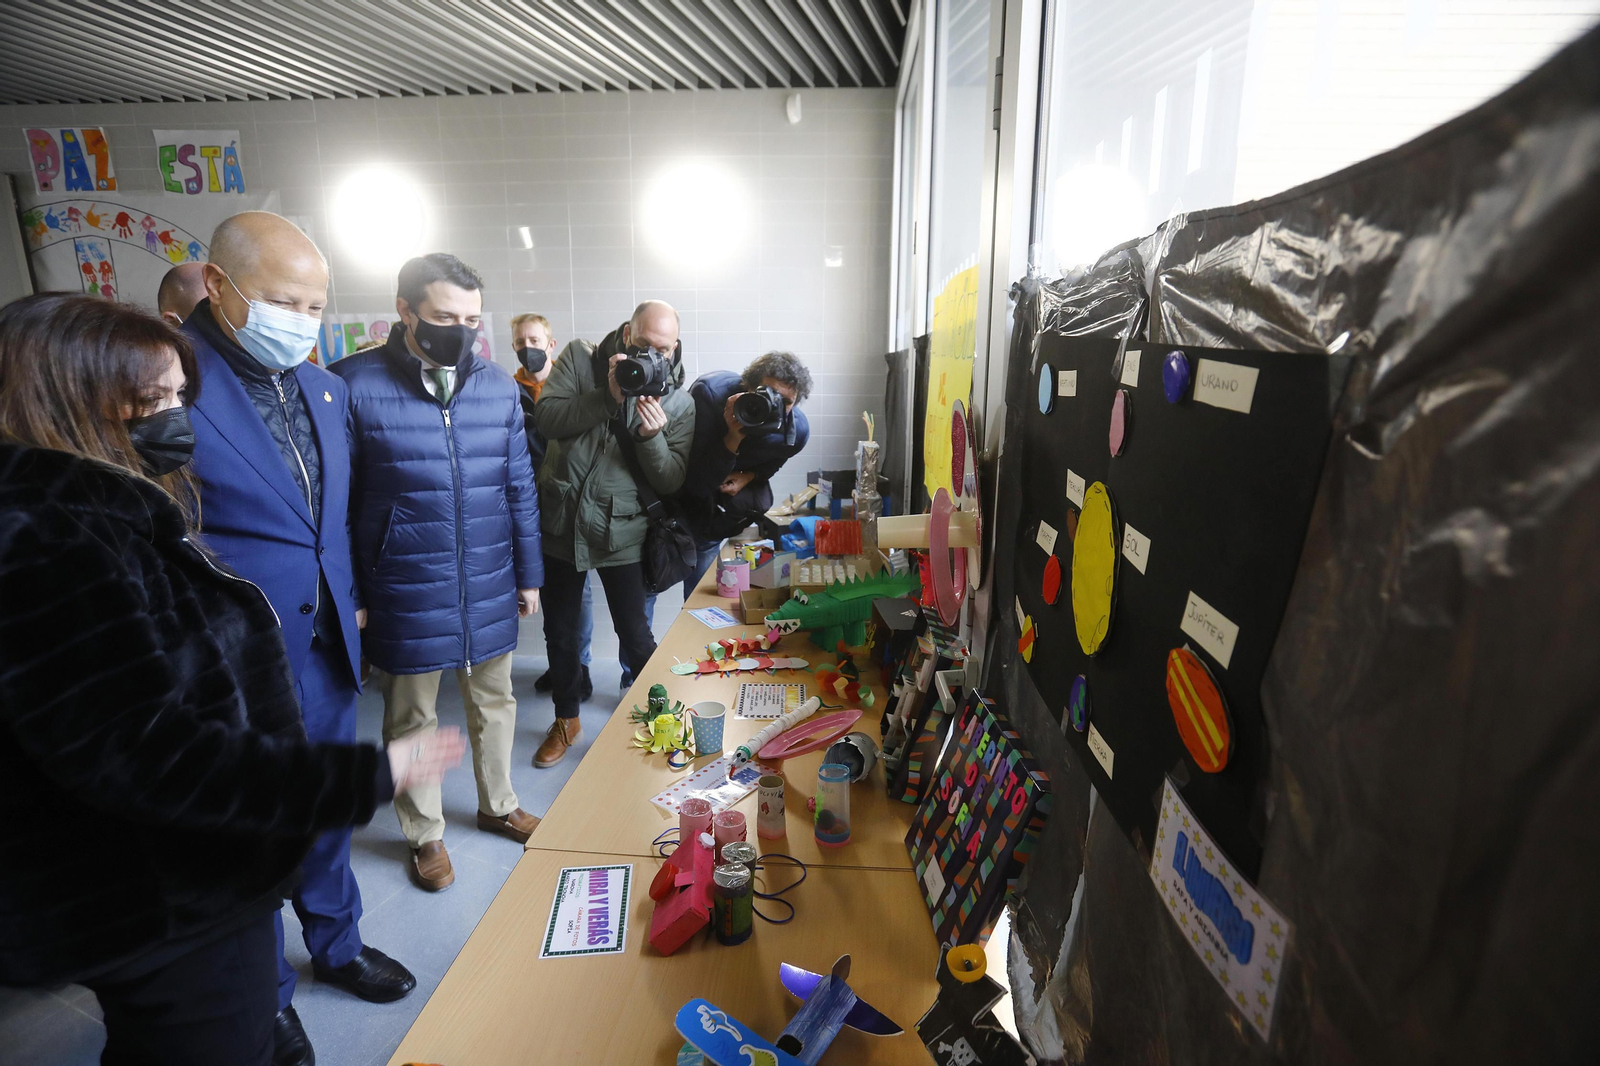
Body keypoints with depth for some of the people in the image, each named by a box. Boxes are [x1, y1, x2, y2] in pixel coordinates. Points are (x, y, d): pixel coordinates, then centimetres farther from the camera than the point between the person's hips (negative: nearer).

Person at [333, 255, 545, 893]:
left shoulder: (497, 385, 0)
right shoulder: (353, 385, -11)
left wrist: (529, 574, 9)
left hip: (489, 592, 4)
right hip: (405, 596, -3)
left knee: (494, 703, 19)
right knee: (411, 721, 15)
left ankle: (498, 805, 43)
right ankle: (425, 835, 37)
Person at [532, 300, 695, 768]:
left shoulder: (678, 404, -4)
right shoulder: (579, 357, -2)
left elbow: (670, 482, -8)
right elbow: (546, 418, -15)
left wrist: (652, 436, -25)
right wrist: (608, 396, -25)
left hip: (620, 531, -2)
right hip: (560, 522, 2)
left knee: (634, 635, 5)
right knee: (559, 630, 15)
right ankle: (566, 720, 37)